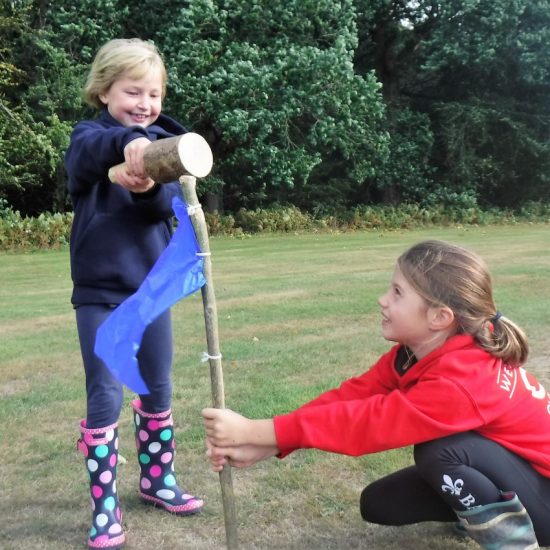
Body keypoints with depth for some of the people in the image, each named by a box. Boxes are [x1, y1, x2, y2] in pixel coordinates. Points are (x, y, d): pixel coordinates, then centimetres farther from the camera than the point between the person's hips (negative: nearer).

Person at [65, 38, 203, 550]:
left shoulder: (163, 143, 5)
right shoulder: (88, 137, -4)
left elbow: (170, 202, -12)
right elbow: (92, 149, -30)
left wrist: (148, 186, -35)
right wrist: (127, 141, -52)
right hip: (100, 292, -3)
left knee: (158, 391, 13)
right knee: (105, 397, -1)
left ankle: (157, 479, 33)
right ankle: (105, 507, 12)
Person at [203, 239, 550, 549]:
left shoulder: (462, 380, -35)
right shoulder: (416, 353, -8)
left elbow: (366, 420, -37)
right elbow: (350, 397, -14)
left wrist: (252, 431, -34)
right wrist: (261, 446, -24)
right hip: (508, 476, 8)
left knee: (438, 448, -32)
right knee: (378, 505, 3)